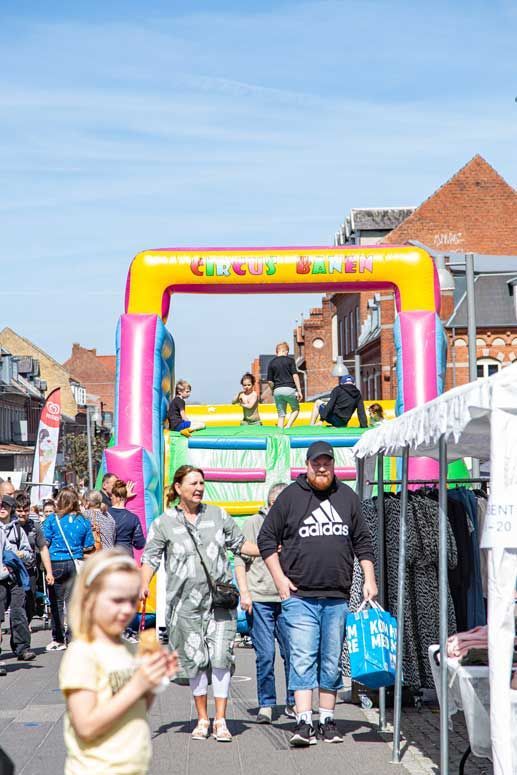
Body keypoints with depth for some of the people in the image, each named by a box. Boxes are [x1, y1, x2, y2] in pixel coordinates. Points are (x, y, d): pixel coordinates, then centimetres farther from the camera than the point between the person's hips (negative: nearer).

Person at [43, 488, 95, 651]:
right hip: (75, 563, 2)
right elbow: (89, 547, 4)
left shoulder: (52, 519, -6)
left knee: (56, 602, 7)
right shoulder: (83, 521, 0)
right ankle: (72, 638, 7)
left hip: (56, 563, -2)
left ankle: (58, 639, 10)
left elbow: (44, 543, -7)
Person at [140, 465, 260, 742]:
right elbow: (150, 558, 2)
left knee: (220, 657, -7)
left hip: (220, 598, 1)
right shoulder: (163, 523, 5)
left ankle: (220, 720, 0)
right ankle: (202, 719, 19)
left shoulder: (218, 515, 12)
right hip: (186, 602, -1)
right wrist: (144, 584, -14)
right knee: (195, 660, 4)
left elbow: (239, 543, 22)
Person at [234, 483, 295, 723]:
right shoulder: (253, 524, 6)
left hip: (288, 599, 2)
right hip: (260, 598, -2)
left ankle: (292, 703, 14)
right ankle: (266, 704, 10)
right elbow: (241, 560, 4)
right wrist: (244, 592, -4)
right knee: (265, 654, -1)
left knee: (292, 652, 1)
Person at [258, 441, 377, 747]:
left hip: (338, 598, 3)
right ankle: (304, 723, -11)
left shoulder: (348, 497, 11)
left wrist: (369, 579, 7)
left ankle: (328, 721, 16)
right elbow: (267, 539, 5)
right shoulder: (290, 497, 2)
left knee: (332, 661, 8)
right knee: (302, 659, -9)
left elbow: (363, 542, 16)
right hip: (300, 596, -3)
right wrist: (280, 578, -2)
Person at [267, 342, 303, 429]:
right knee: (296, 409, 17)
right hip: (289, 388, -3)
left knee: (281, 414, 11)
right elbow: (295, 375, -6)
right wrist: (299, 391, -5)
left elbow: (270, 381, 7)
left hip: (277, 390, 3)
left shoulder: (271, 362, 9)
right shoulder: (290, 360, 1)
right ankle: (288, 427, -2)